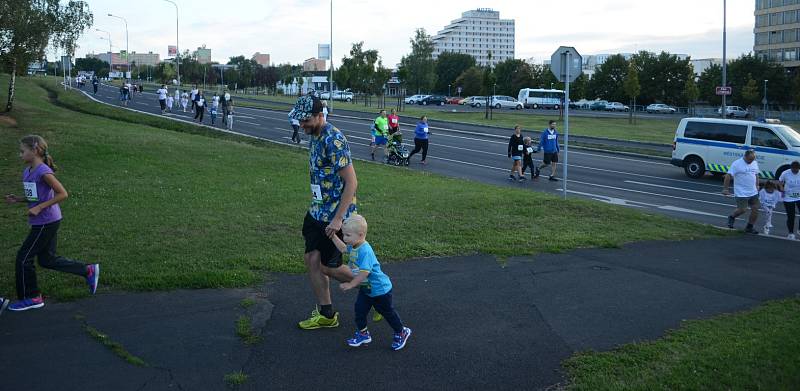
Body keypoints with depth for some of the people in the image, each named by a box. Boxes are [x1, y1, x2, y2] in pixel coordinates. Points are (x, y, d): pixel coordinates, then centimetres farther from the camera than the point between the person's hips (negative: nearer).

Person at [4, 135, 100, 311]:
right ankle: (88, 271, 21)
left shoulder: (44, 172, -18)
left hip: (47, 223, -9)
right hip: (41, 223, 9)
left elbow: (62, 194, -20)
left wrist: (39, 207, -22)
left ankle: (31, 297, 14)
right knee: (47, 259, 15)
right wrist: (17, 199, 3)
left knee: (23, 258, 0)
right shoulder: (27, 172, 9)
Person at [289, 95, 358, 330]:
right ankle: (326, 315, 18)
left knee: (328, 267, 1)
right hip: (318, 211, 9)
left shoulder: (334, 140, -22)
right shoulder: (313, 137, 7)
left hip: (336, 215, -9)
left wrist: (337, 219, -24)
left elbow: (351, 183, -23)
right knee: (312, 259, 6)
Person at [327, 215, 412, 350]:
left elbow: (364, 273, -36)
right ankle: (363, 334, 21)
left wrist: (350, 285, -28)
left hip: (380, 289, -8)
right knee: (359, 309, 5)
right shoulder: (353, 246, -4)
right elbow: (343, 249, 20)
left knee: (387, 312, 9)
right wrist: (333, 236, 13)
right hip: (366, 288, 8)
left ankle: (401, 332, 28)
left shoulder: (365, 251, -34)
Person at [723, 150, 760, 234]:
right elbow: (728, 176, -14)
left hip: (753, 192, 6)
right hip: (741, 193, -6)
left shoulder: (755, 163, 8)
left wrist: (757, 186, 19)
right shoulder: (737, 164, -14)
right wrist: (725, 189, -15)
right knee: (742, 209, -10)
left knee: (755, 209, 3)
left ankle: (749, 227, 18)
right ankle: (731, 217, 21)